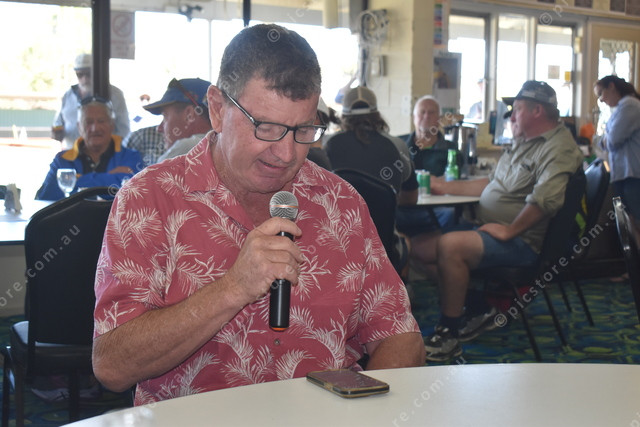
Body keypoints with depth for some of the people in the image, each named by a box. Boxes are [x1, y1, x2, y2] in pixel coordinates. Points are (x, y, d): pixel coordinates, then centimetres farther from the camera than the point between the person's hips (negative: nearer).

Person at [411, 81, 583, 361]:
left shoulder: (559, 148, -12)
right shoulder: (524, 143, 21)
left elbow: (546, 199, -28)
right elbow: (491, 184, 29)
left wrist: (510, 230, -23)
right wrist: (446, 187, 27)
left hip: (521, 243, -10)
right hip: (485, 229, 10)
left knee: (451, 245, -32)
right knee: (419, 246, -2)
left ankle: (449, 335, -18)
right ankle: (481, 310, 3)